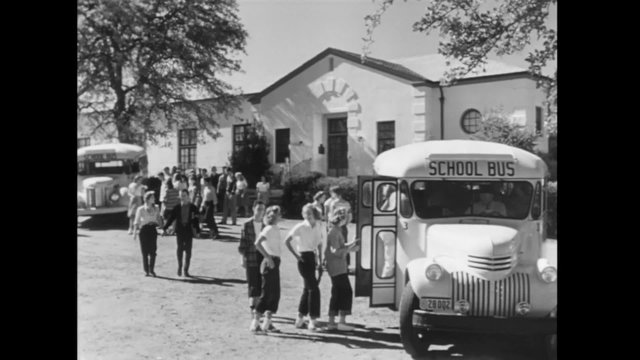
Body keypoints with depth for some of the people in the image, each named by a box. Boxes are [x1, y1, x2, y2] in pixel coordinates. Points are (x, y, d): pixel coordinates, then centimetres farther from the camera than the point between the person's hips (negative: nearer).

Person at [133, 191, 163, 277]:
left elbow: (158, 218, 17)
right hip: (144, 230, -3)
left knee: (153, 251, -2)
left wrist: (160, 225, -1)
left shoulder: (156, 208, 6)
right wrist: (135, 232, -8)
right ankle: (146, 270, 12)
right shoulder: (141, 209, -4)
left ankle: (151, 270, 10)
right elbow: (137, 221, -2)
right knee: (145, 251, 2)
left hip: (153, 229, 3)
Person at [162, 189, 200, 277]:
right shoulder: (177, 207, 3)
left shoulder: (193, 208, 1)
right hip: (179, 231, 0)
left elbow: (196, 221, 3)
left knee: (188, 250, 2)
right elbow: (170, 218, 4)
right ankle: (179, 266, 16)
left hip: (189, 231, 0)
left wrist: (197, 231, -1)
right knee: (180, 248, -7)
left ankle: (186, 270, 12)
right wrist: (165, 228, 0)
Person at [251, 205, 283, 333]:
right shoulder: (269, 229, -14)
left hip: (274, 262, 9)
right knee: (266, 294, -4)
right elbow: (257, 243, -26)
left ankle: (267, 323, 17)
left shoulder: (275, 229, 13)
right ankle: (255, 323, 4)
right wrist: (268, 258, -23)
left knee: (275, 294, 10)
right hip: (270, 263, -9)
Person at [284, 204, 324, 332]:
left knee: (308, 288, 14)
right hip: (304, 258, -7)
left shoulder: (317, 226, 6)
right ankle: (313, 321, -6)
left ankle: (300, 319, 27)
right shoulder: (300, 227, -11)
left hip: (312, 258, 7)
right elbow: (287, 241, -9)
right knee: (314, 288, -11)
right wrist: (296, 255, -12)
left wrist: (320, 258, 8)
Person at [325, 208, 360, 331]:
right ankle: (342, 322, -6)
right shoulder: (334, 231, -16)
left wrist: (351, 244, 15)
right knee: (346, 292, -7)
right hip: (337, 267, -10)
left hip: (336, 267, 10)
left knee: (337, 293, 12)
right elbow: (336, 251, -20)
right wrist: (350, 249, -13)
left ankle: (331, 322, 16)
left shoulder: (337, 230, 15)